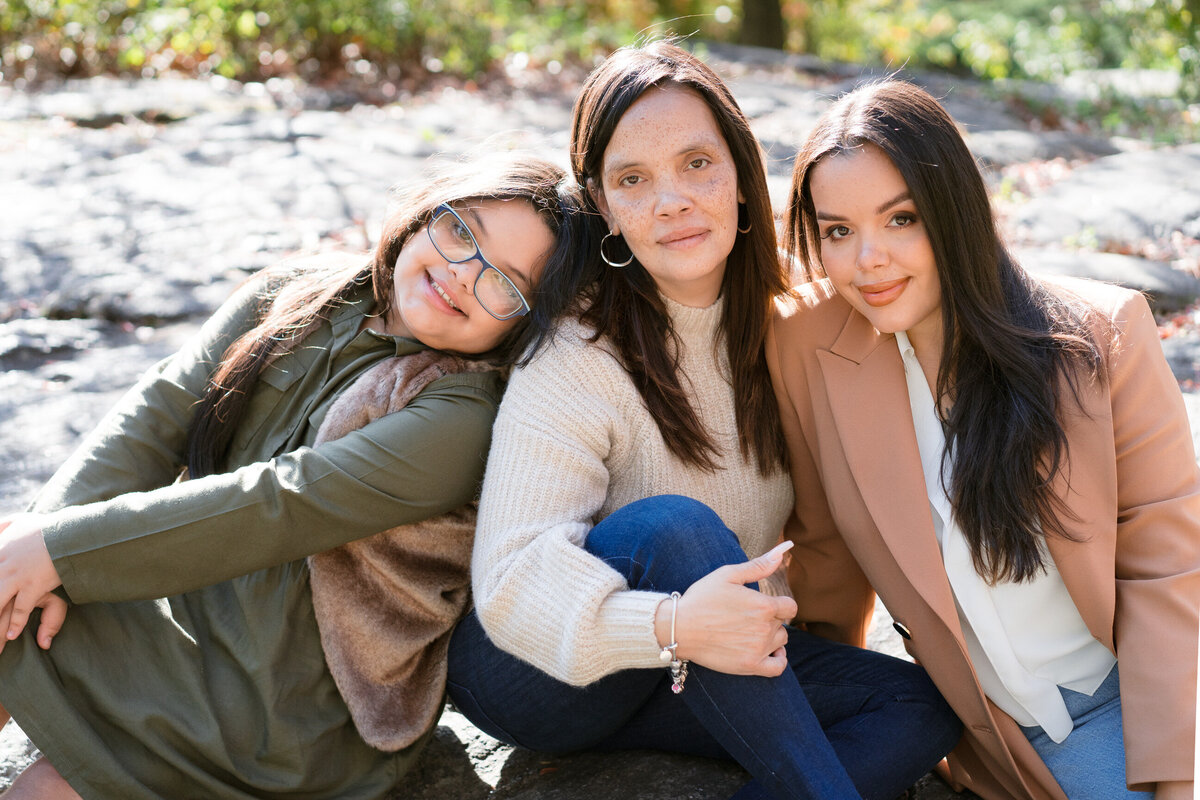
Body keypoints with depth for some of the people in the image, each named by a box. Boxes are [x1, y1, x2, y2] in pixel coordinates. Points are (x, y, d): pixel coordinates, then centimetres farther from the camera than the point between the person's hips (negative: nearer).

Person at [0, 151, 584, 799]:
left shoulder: (463, 419, -19)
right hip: (190, 597, 7)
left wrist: (64, 551, -23)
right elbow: (157, 414, -3)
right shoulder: (292, 295, 3)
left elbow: (285, 505, -24)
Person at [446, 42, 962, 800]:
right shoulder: (574, 358, -18)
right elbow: (514, 582, -27)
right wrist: (670, 625, -43)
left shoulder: (779, 324, -1)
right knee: (673, 526, -34)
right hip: (526, 674, -5)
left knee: (926, 706, -14)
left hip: (686, 682, 6)